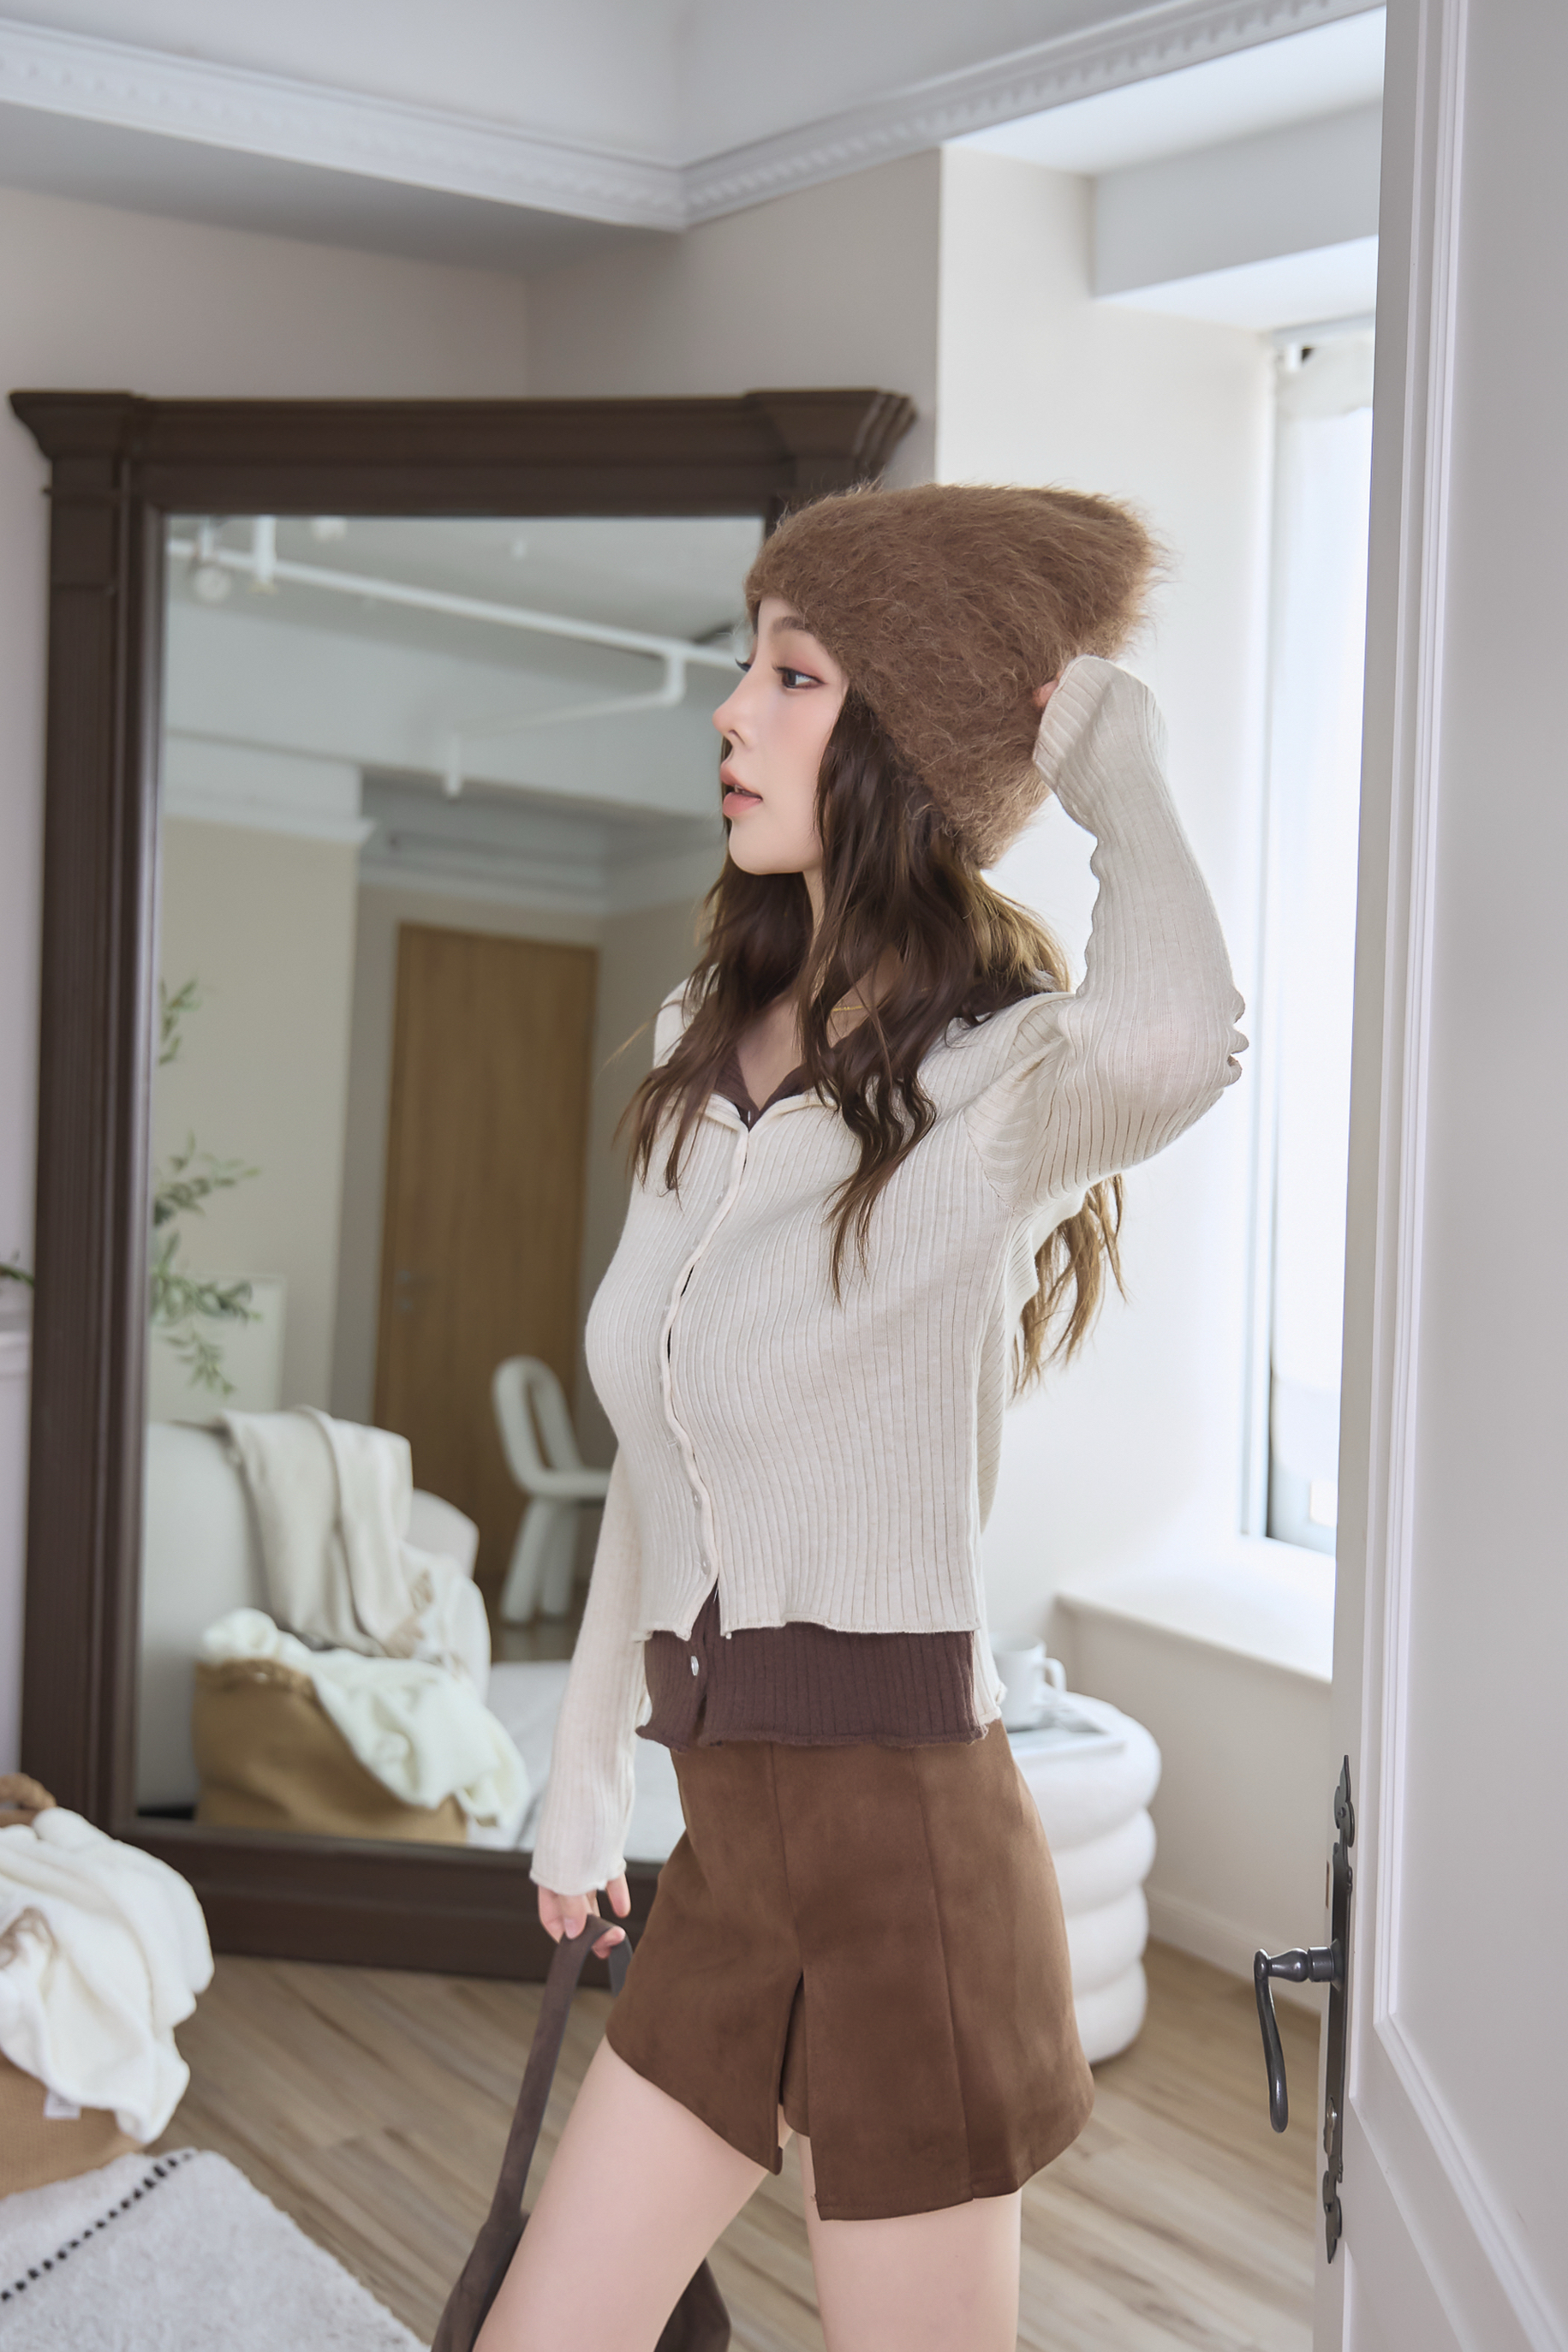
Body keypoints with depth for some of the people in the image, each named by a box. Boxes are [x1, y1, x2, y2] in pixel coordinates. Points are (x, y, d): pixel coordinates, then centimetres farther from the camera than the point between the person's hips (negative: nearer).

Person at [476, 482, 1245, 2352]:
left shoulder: (994, 1084, -14)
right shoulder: (705, 1049, 8)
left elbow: (1170, 1036, -41)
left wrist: (1118, 768, -20)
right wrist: (583, 1780, 22)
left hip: (904, 1837, -7)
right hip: (730, 1842, 7)